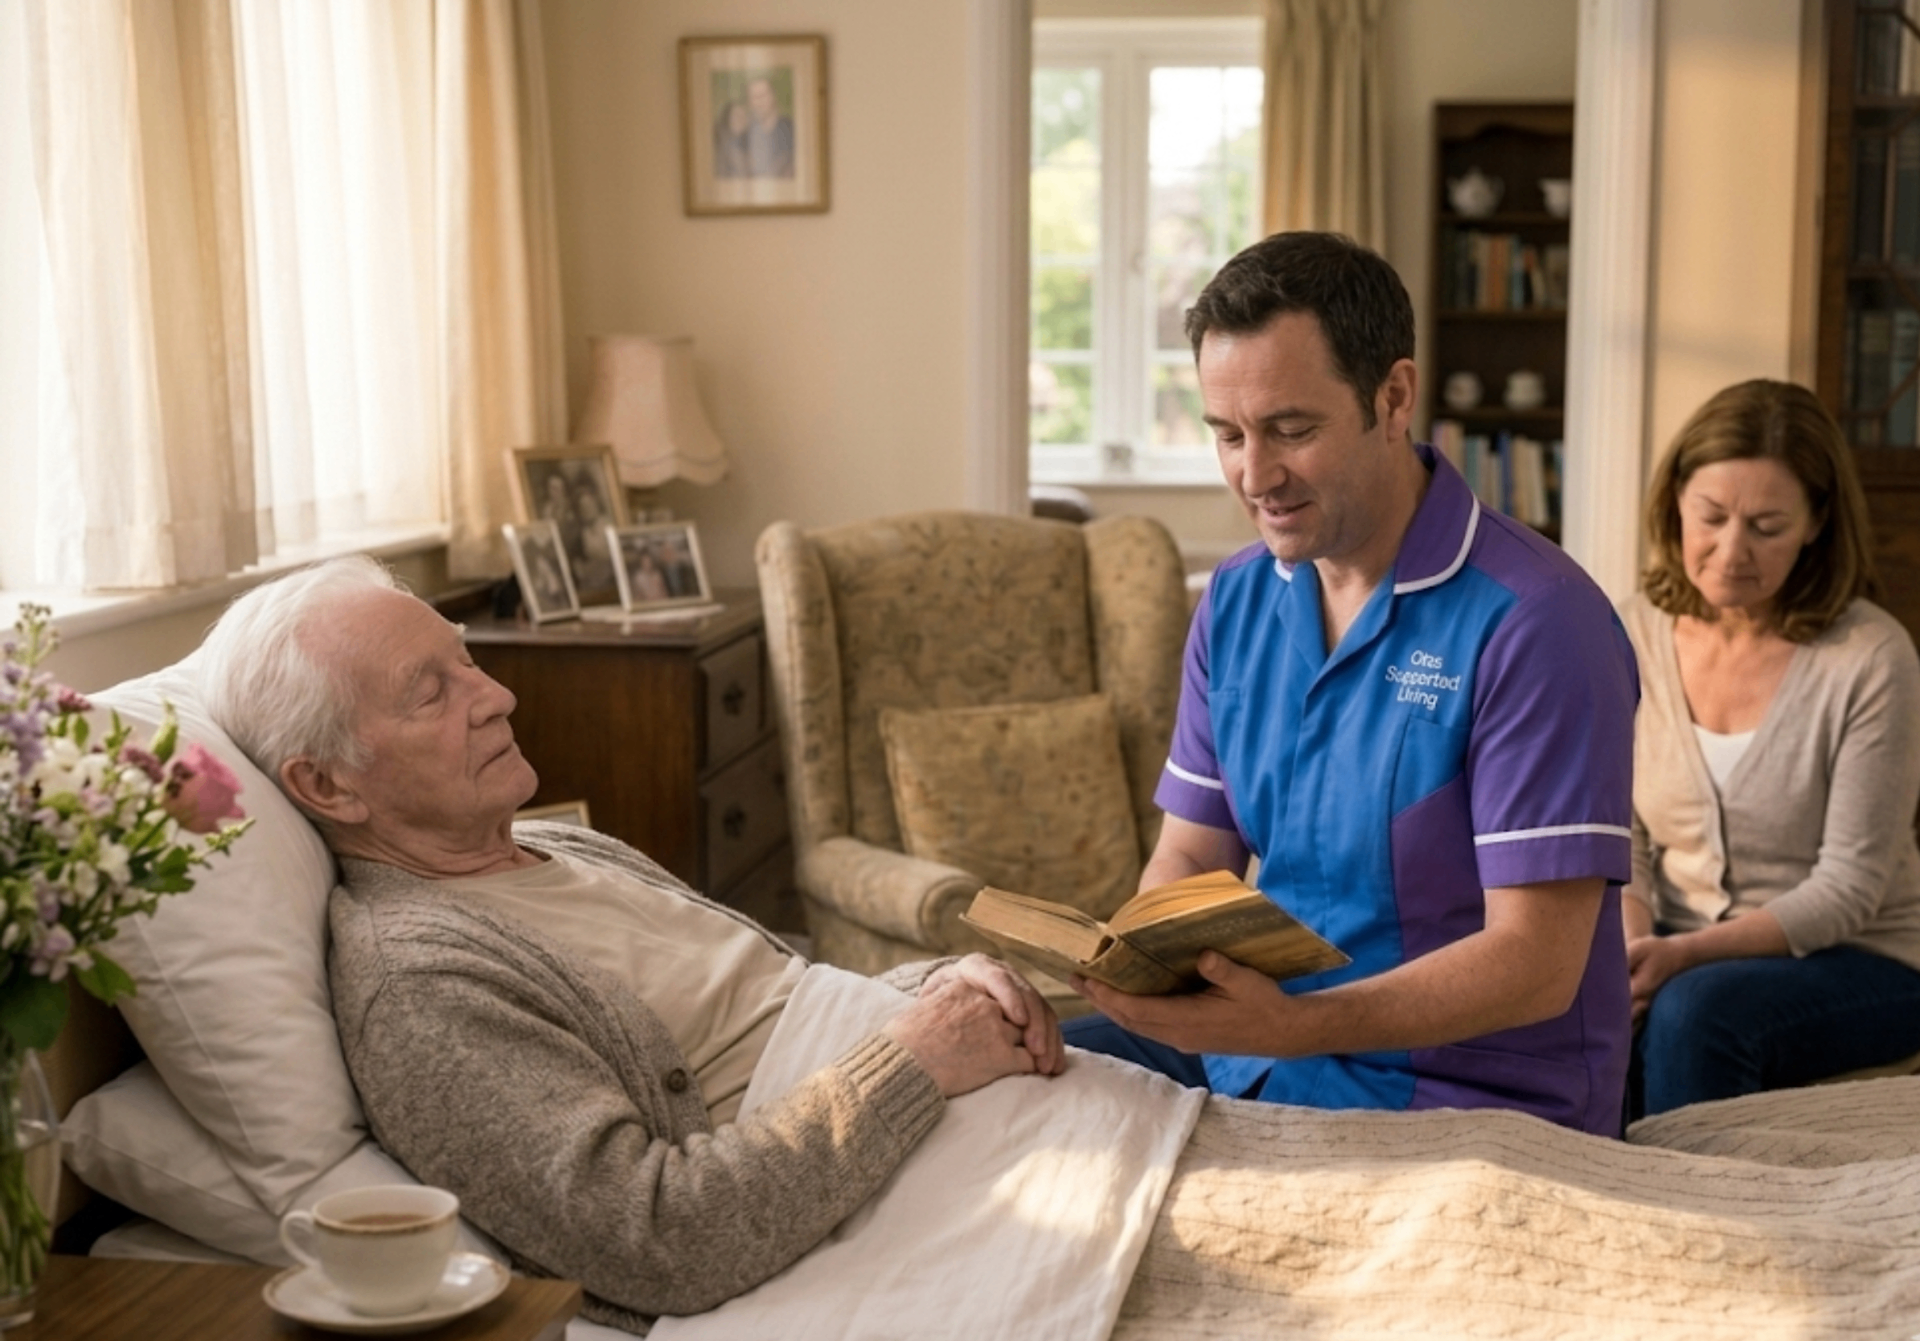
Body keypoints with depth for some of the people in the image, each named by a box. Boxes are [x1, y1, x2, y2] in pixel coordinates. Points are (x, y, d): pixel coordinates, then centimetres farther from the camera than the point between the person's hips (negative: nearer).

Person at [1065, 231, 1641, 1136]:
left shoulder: (1533, 622, -18)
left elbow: (1537, 963, -21)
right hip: (1262, 1050, 6)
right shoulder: (1235, 602, 6)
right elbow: (1191, 857, 9)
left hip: (1473, 1099, -6)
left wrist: (1288, 1027, -34)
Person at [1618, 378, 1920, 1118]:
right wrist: (1634, 945, -18)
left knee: (1699, 1009, -33)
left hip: (1857, 963, -3)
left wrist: (1687, 953, -24)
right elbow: (1616, 842, 2)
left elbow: (1849, 886, -13)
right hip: (1679, 953, 3)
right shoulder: (1634, 634, -1)